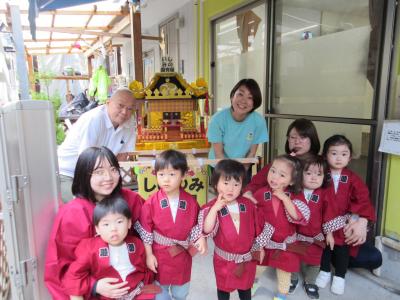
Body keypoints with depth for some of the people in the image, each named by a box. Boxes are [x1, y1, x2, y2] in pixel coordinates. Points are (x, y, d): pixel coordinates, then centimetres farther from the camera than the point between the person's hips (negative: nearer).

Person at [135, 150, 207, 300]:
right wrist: (149, 254, -8)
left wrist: (200, 240, -16)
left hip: (183, 254, 2)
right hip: (159, 254, -1)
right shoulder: (151, 203, -16)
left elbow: (195, 225, 0)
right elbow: (145, 231, -9)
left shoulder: (190, 202, -11)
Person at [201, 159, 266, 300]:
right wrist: (215, 208, -35)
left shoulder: (248, 205, -8)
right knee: (224, 288, 21)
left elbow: (256, 229, 2)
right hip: (224, 258, -1)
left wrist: (260, 248, 7)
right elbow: (207, 231, -30)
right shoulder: (212, 207, -17)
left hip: (247, 257, 2)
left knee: (245, 287, 24)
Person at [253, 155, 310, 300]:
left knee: (284, 271, 17)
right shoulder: (261, 193, -17)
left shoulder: (292, 197, -14)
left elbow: (298, 217, -29)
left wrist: (284, 198, -32)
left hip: (285, 242, 0)